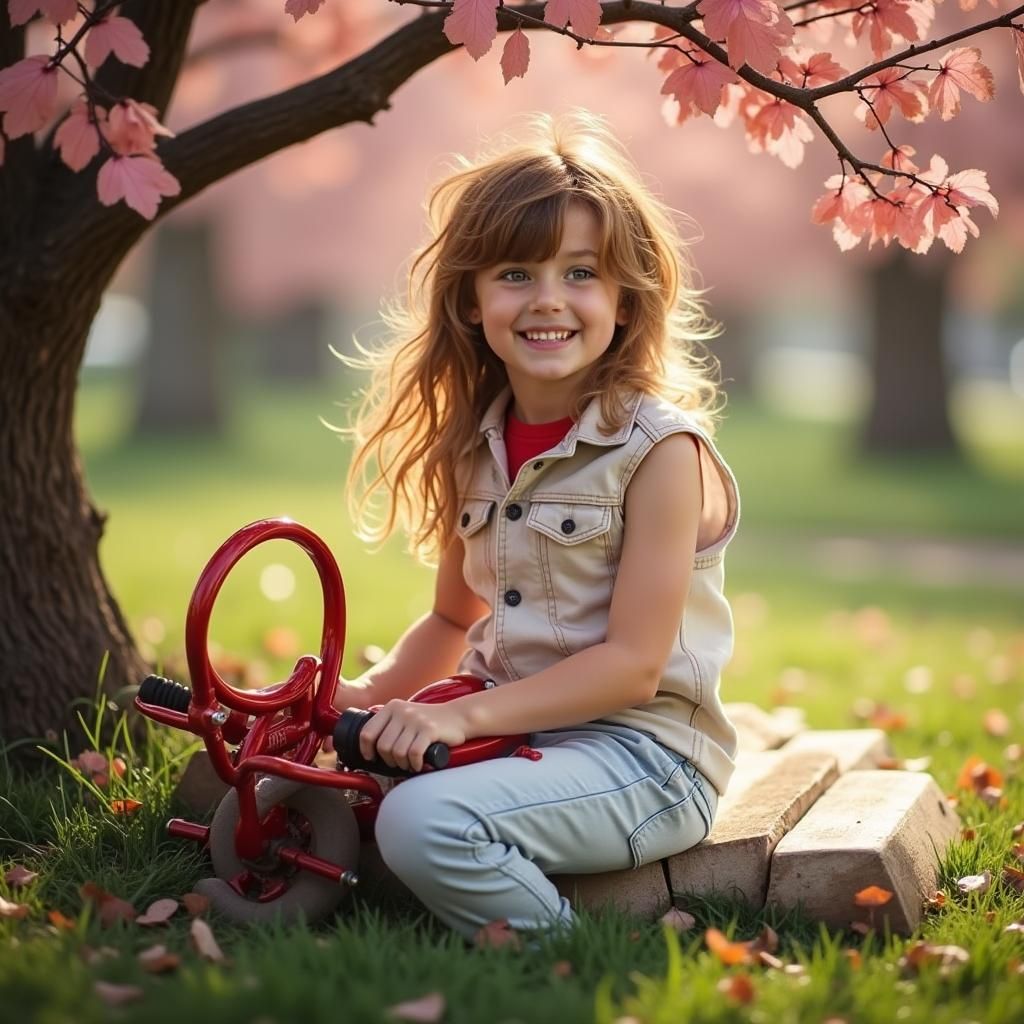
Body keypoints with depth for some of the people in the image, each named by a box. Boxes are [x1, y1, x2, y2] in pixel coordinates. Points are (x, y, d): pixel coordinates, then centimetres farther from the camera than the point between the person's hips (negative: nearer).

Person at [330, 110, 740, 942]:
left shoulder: (659, 447, -13)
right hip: (517, 732, 7)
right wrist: (375, 692, 0)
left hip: (643, 755, -7)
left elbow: (633, 663, -17)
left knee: (425, 820, -30)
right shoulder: (476, 449, 7)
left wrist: (465, 716, -23)